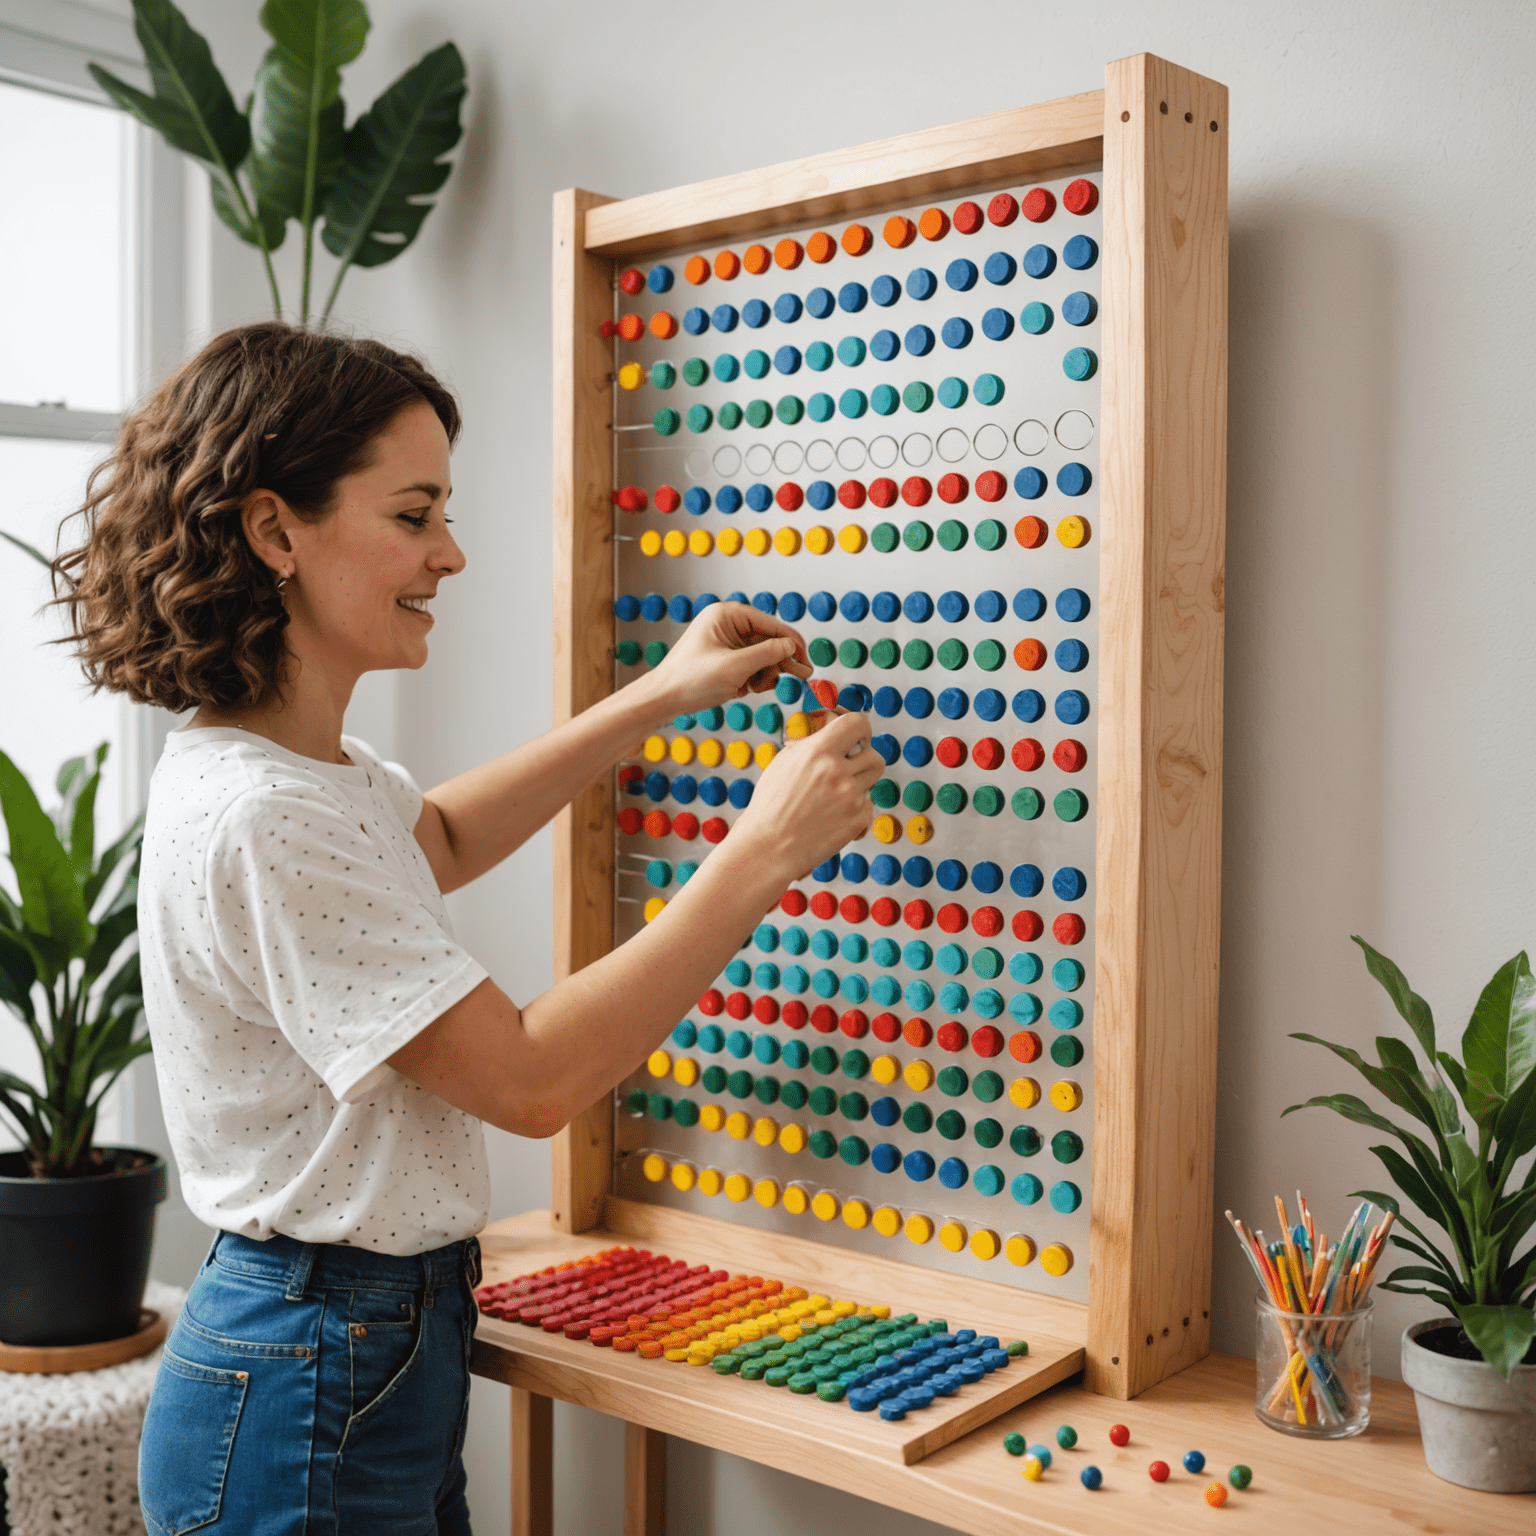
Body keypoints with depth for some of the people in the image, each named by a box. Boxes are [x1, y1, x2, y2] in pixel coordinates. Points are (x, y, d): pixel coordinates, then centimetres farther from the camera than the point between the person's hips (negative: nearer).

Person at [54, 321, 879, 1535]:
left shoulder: (310, 765, 3)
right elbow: (531, 1079, -24)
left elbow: (438, 840, 24)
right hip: (310, 1398, -9)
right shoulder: (253, 820, -27)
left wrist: (658, 698, 17)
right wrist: (762, 855, -20)